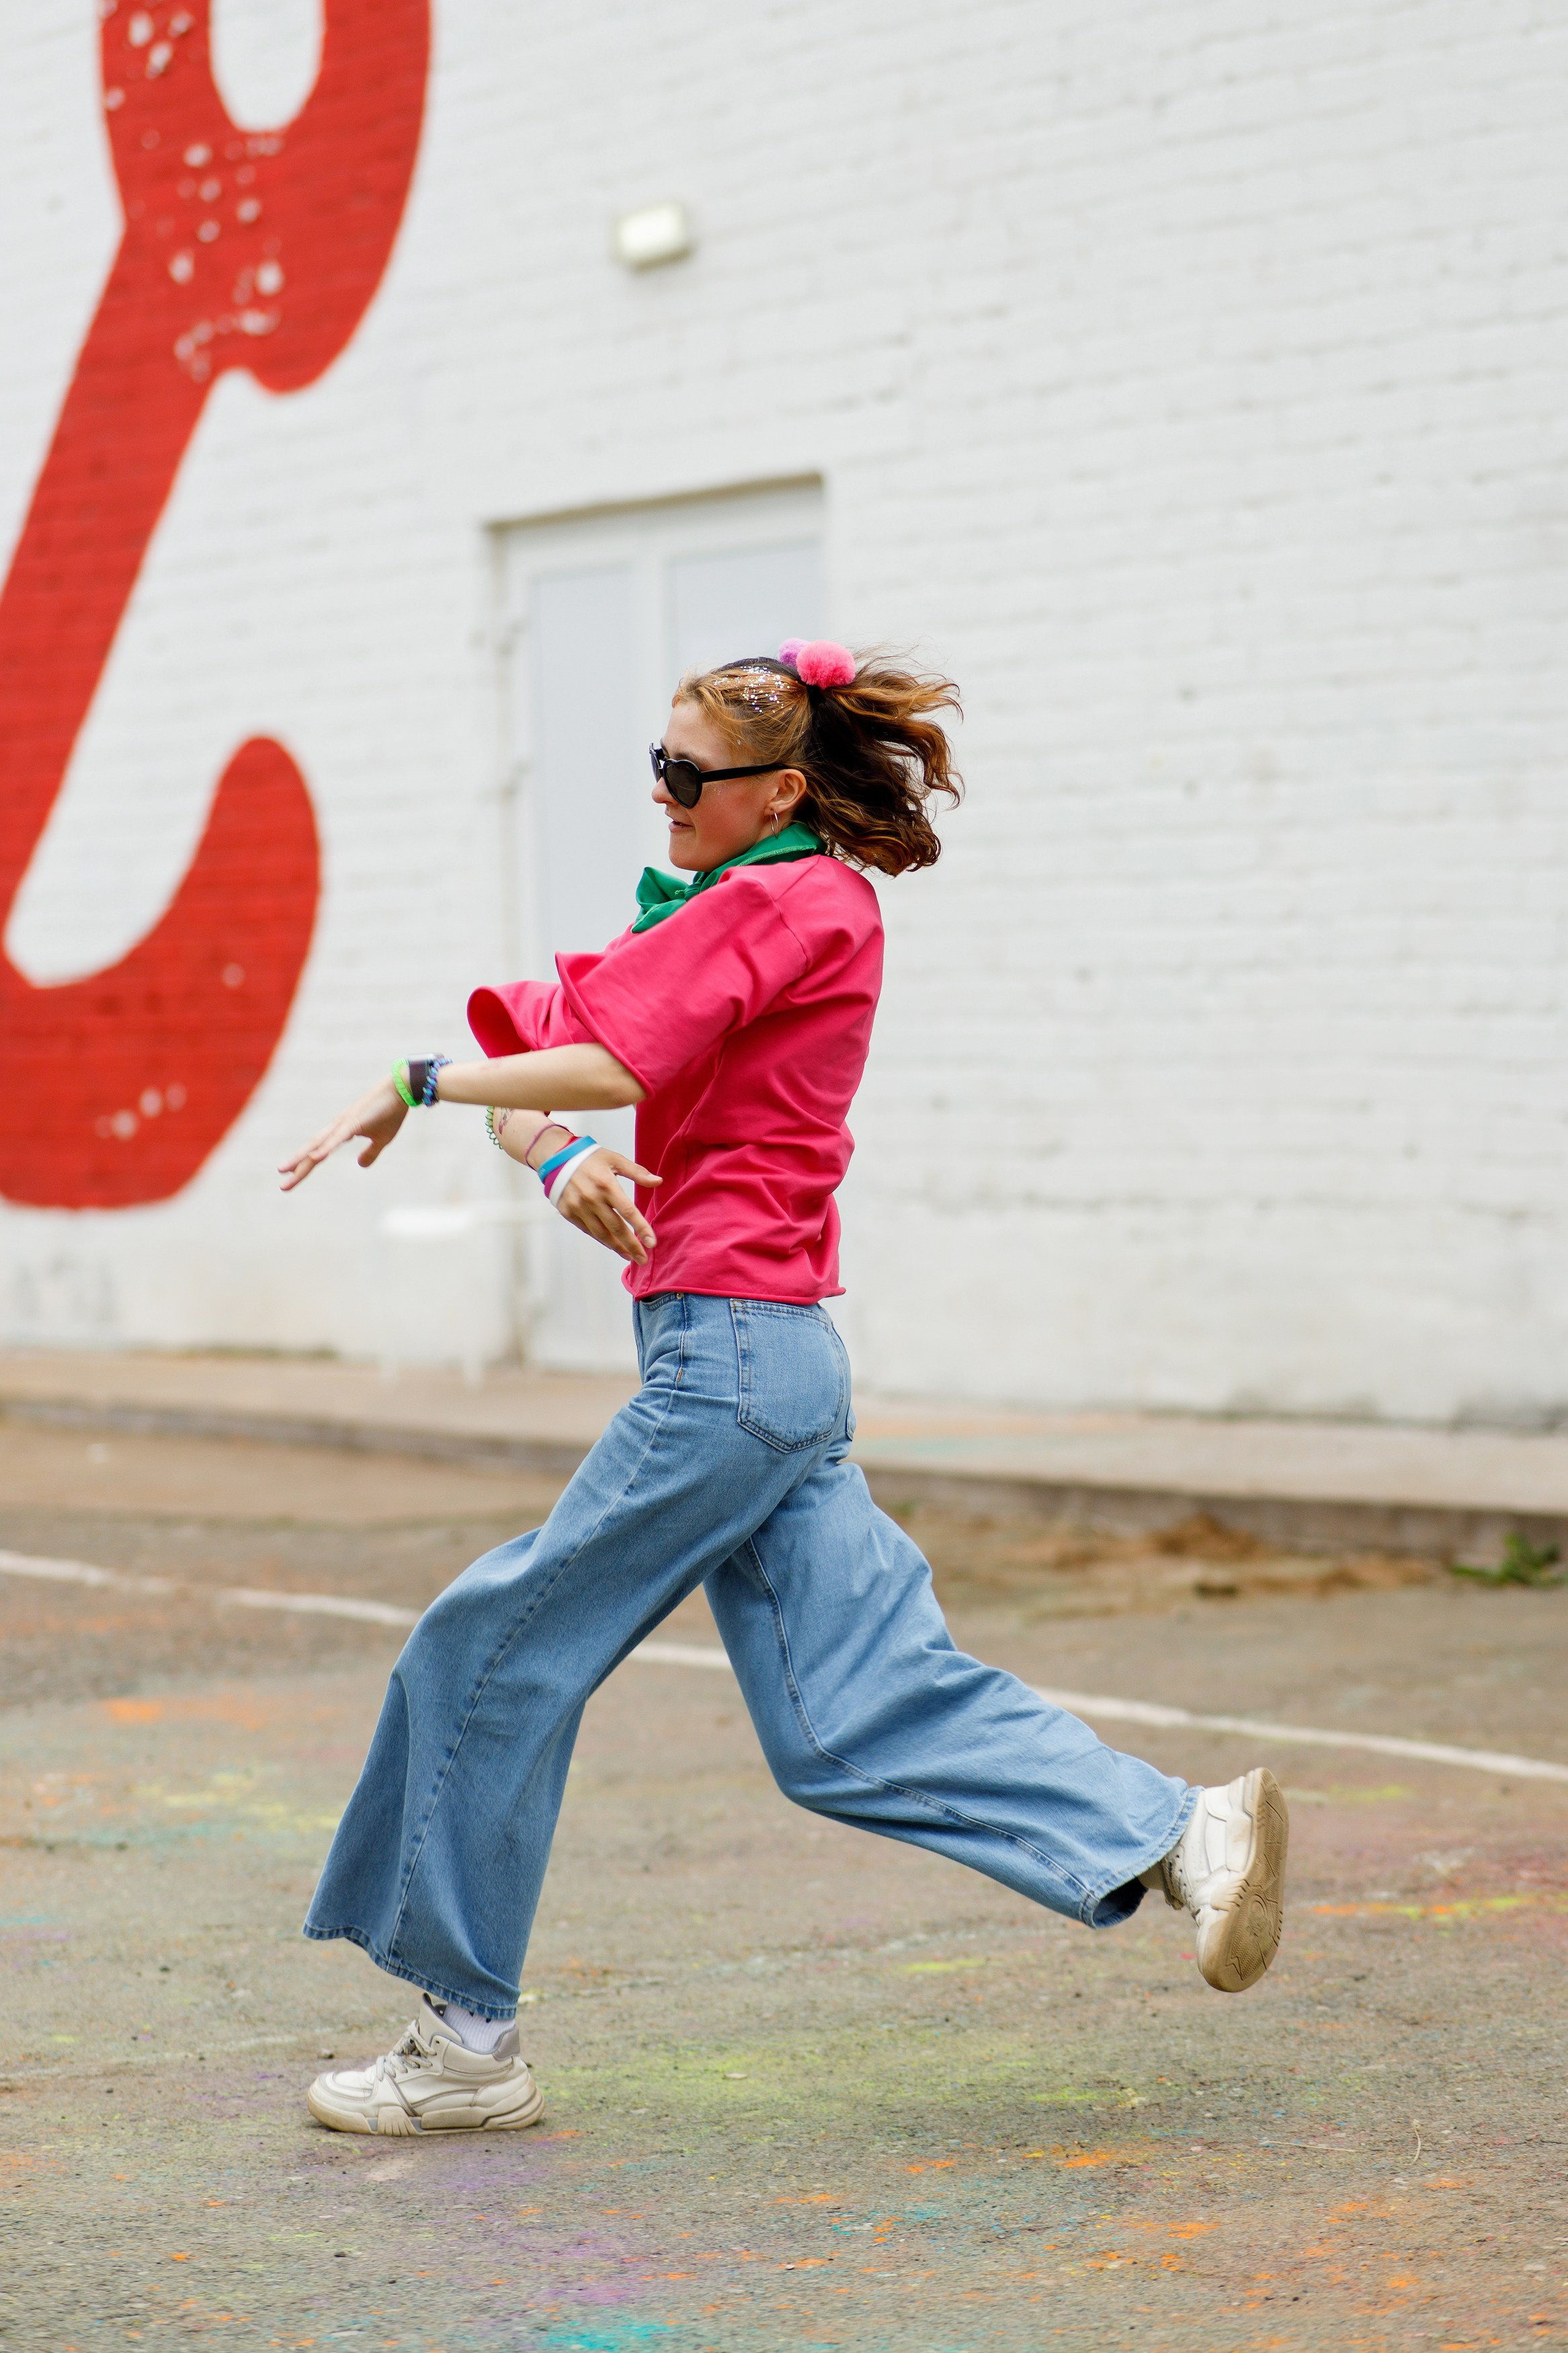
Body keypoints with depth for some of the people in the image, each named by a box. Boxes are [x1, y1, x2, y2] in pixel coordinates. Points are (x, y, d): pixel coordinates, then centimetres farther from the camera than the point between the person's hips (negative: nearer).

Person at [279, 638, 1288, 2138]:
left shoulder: (787, 902, -8)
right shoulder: (706, 914, 21)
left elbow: (613, 1064, -20)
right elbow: (535, 1039, 11)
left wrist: (418, 1082, -10)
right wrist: (557, 1154, -9)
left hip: (728, 1348, -10)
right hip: (761, 1357, 10)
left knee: (499, 1652, -2)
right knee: (862, 1707, 4)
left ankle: (465, 2041, 6)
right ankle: (1176, 1835, -1)